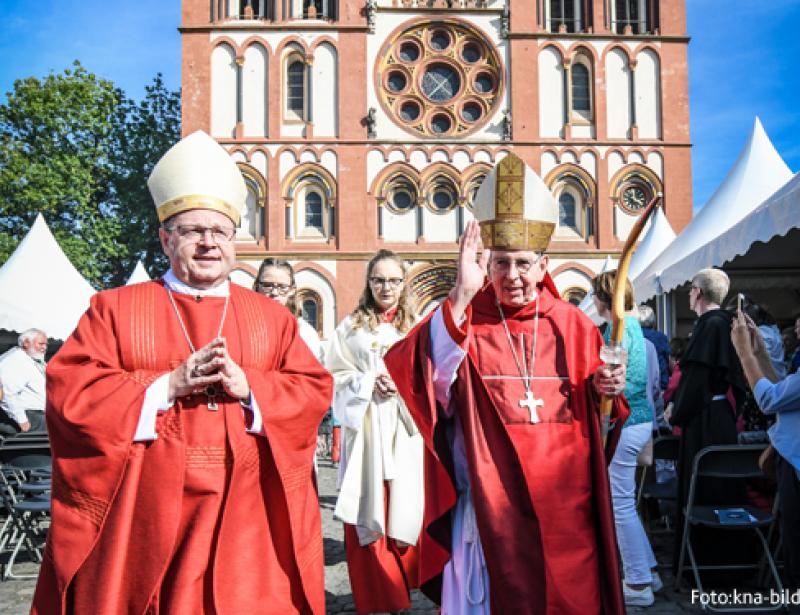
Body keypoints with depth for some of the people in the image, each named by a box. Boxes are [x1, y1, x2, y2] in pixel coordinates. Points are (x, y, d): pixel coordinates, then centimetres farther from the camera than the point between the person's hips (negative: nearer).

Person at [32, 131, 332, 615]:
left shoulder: (272, 317, 11)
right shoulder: (116, 309, 6)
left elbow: (316, 390, 4)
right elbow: (67, 391, -4)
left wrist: (247, 386, -13)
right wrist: (166, 386, -14)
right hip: (144, 518, -1)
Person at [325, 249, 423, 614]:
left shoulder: (417, 328, 9)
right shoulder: (351, 327, 7)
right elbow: (334, 379, 4)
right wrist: (370, 382, -11)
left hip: (405, 434, 1)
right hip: (365, 432, -1)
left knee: (405, 513, 3)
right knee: (368, 520, -2)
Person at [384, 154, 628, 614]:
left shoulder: (572, 325, 5)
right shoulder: (462, 319, -5)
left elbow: (598, 413, 13)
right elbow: (422, 375, -25)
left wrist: (607, 392, -10)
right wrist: (460, 297, -34)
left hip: (563, 502, 3)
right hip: (491, 502, -3)